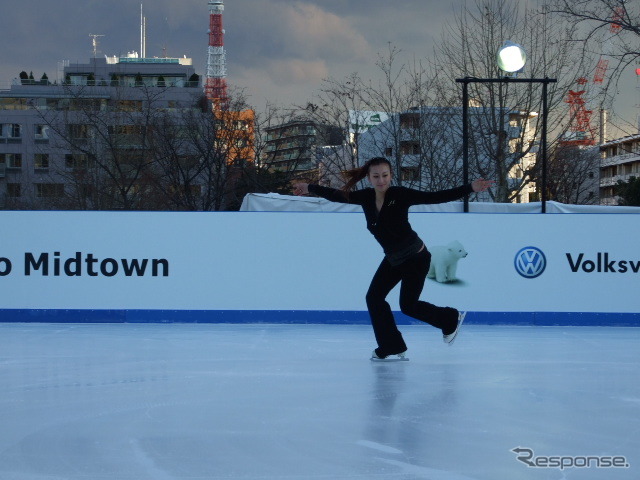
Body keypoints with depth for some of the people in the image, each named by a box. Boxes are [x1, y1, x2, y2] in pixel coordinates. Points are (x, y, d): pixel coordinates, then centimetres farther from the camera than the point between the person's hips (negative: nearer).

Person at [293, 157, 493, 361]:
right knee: (374, 298, 1)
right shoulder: (366, 197, -6)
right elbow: (337, 195, 9)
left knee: (408, 305, 0)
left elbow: (436, 197, -25)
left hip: (416, 258, -6)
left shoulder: (400, 195, -22)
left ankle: (451, 319, 26)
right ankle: (391, 348, 11)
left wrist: (470, 188, -33)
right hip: (393, 259, 7)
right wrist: (310, 188, 18)